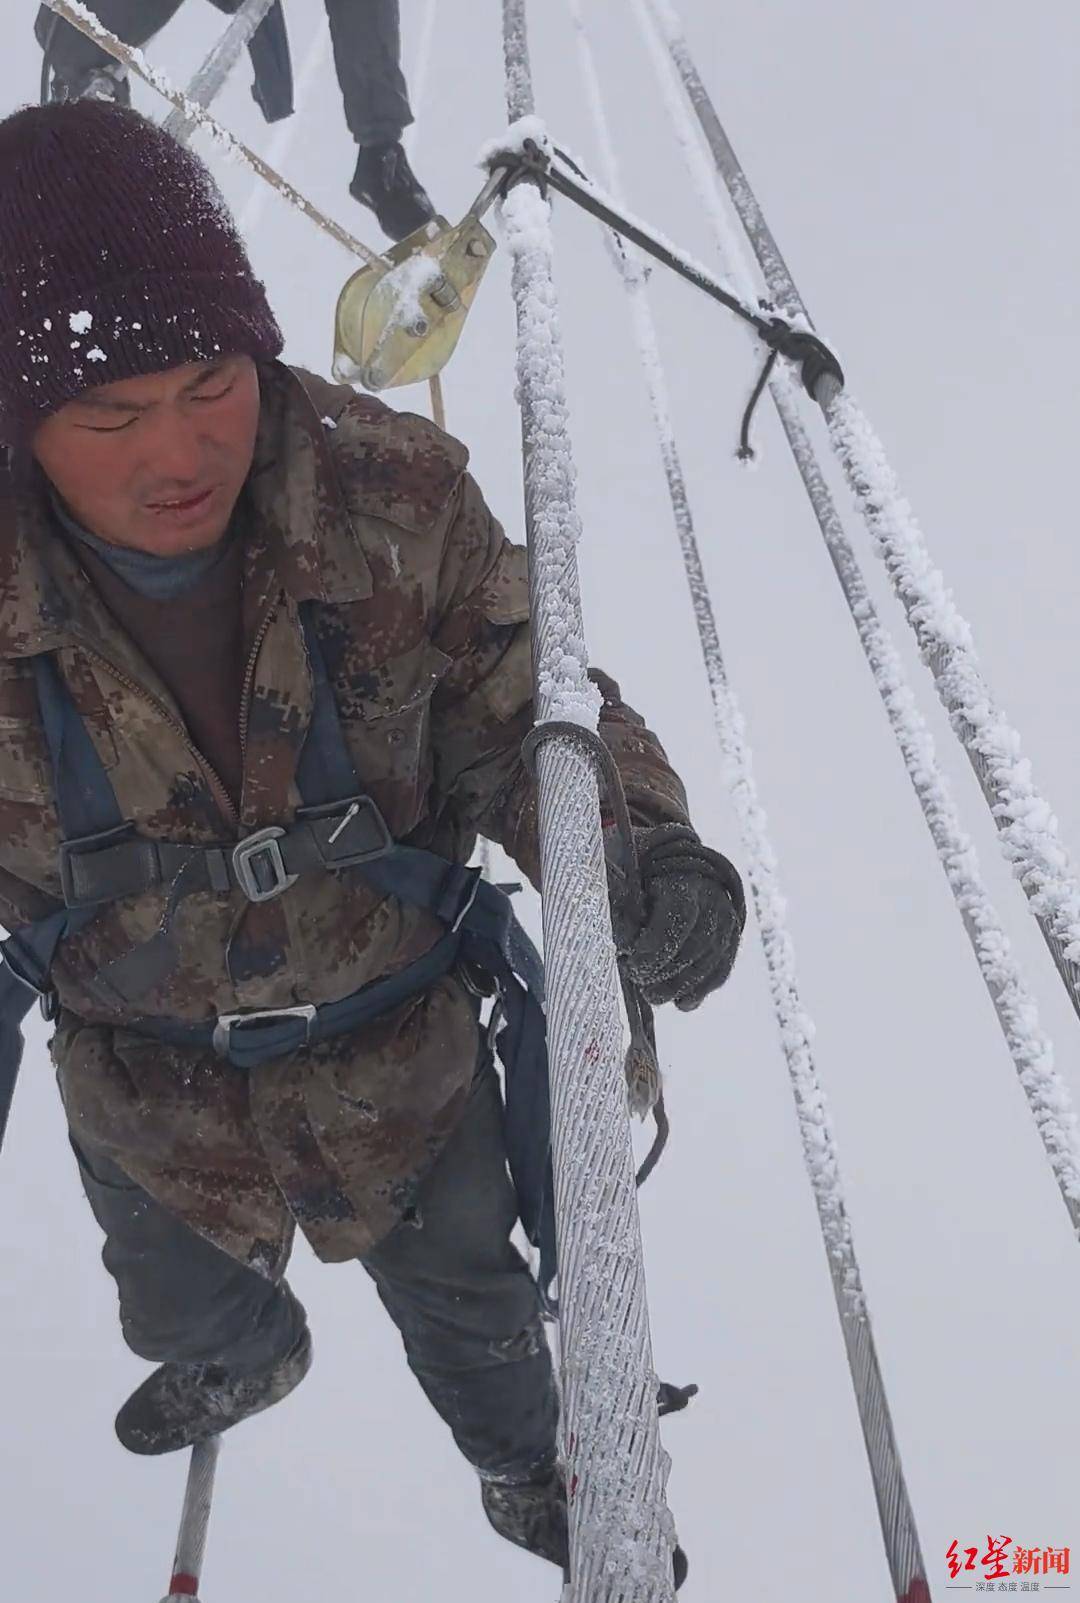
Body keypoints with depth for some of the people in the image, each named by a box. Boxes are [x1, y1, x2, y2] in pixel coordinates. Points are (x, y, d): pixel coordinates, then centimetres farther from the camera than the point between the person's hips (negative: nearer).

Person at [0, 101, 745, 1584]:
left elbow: (518, 708, -18)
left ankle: (530, 1472, 62)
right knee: (180, 1297, 35)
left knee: (464, 1301, 27)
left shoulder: (398, 497, -27)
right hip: (145, 1089, 2)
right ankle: (238, 1362, 75)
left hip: (402, 1054, -1)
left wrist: (644, 850, -35)